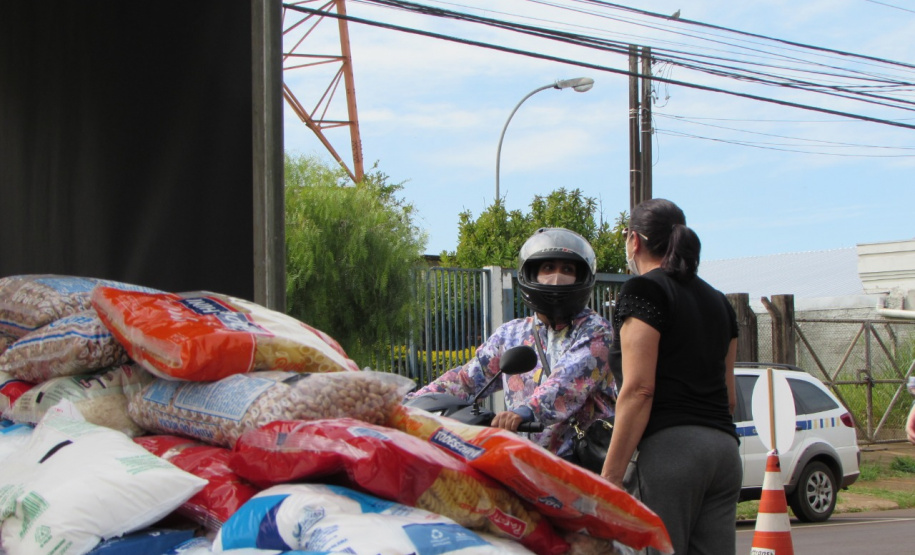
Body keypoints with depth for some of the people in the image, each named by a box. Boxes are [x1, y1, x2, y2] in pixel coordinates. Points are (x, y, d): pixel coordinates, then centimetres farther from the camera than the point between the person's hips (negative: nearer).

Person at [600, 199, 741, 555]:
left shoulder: (643, 290, -2)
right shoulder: (718, 301, 21)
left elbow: (639, 389, -12)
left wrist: (611, 474, -13)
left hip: (668, 446, -8)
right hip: (725, 447, 8)